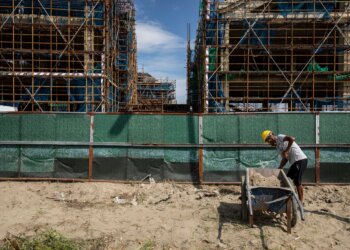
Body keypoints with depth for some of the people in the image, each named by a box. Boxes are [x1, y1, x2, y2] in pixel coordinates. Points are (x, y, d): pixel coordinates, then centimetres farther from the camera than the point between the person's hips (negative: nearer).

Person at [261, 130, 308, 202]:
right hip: (294, 162, 10)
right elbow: (284, 159, 16)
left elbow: (292, 139, -24)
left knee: (297, 181, -7)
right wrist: (279, 169, 8)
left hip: (300, 160, -10)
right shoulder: (277, 146, 20)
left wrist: (286, 151, -20)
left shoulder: (279, 137, -5)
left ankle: (301, 201, 3)